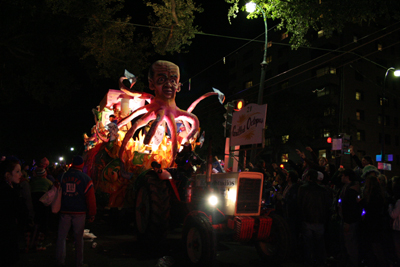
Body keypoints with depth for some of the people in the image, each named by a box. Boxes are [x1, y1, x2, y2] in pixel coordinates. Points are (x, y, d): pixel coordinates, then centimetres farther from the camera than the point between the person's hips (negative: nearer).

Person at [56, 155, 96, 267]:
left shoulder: (61, 177, 3)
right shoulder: (86, 178, -4)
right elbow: (91, 198, -5)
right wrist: (92, 214, 1)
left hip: (64, 212, 1)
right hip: (80, 212, -1)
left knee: (61, 237, 10)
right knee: (78, 238, 8)